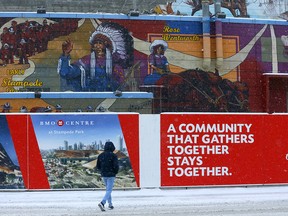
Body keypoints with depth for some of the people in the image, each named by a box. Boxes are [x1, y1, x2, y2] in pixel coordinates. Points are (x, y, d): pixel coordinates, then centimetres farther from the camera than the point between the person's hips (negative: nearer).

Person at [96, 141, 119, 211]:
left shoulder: (101, 155, 3)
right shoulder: (113, 155, -12)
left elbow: (98, 166, 6)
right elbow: (116, 166, -17)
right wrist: (115, 172, 2)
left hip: (104, 175, 6)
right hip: (111, 175, -5)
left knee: (108, 189, 21)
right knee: (109, 190, -5)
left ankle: (110, 204, 24)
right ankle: (102, 203, -24)